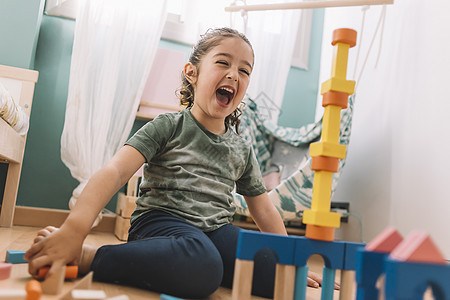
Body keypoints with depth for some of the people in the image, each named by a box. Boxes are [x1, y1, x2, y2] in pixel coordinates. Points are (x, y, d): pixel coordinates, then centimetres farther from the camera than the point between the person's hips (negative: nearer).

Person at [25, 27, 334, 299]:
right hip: (163, 220, -5)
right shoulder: (168, 127, -1)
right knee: (202, 268, -39)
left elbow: (264, 211, 21)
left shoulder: (242, 149, 14)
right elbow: (115, 171, -14)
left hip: (216, 231, 6)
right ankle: (82, 257, -23)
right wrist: (74, 229, -30)